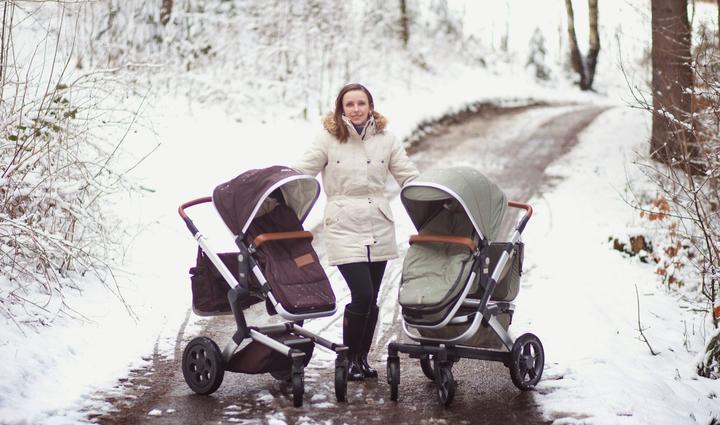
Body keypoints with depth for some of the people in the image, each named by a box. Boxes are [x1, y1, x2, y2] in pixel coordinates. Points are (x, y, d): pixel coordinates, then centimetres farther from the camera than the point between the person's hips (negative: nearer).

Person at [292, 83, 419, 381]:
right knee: (362, 295, -12)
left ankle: (362, 358, 23)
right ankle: (348, 359, 7)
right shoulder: (328, 139, 0)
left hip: (379, 228, 3)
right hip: (344, 226, -3)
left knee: (371, 299, 8)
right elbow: (298, 174, -1)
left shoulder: (386, 140, 8)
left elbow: (410, 178, 9)